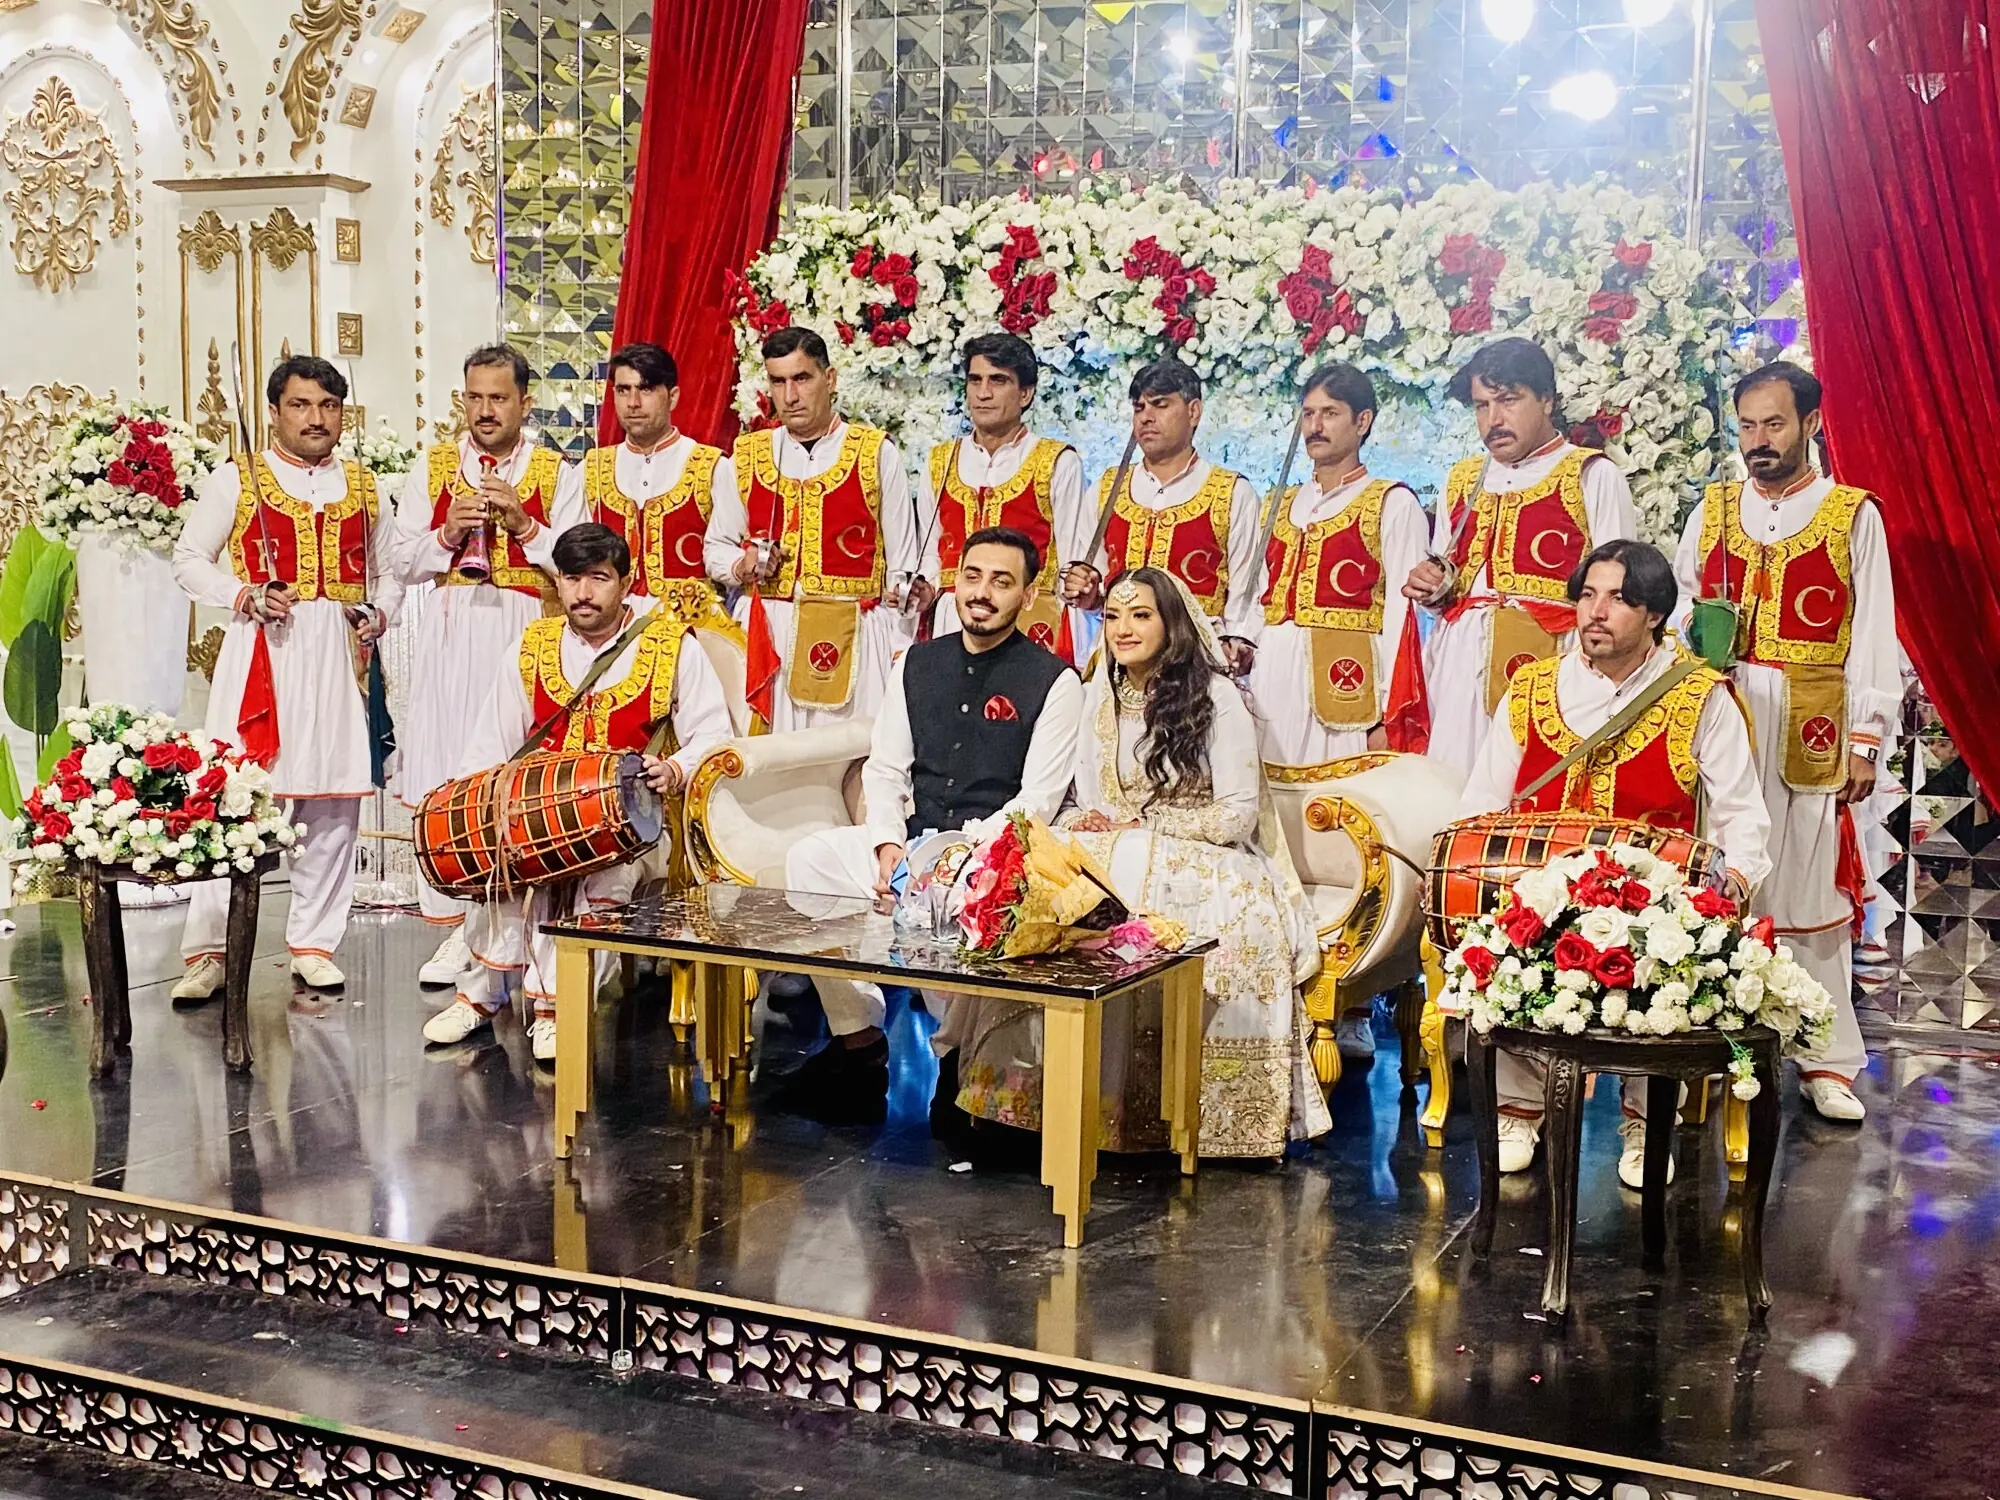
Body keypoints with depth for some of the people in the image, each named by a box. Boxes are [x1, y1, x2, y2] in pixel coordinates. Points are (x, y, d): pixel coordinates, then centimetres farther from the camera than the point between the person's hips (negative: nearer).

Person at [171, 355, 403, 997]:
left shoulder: (363, 488, 16)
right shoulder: (236, 480, 5)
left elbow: (388, 571, 22)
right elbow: (189, 559, 4)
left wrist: (379, 614, 2)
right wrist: (244, 597, -12)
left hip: (338, 656, 4)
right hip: (262, 651, -3)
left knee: (334, 800, 4)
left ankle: (313, 943, 15)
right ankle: (208, 950, -2)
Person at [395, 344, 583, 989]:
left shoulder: (559, 475, 8)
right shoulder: (432, 468, 14)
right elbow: (404, 562, 10)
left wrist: (522, 524, -11)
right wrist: (448, 535, -7)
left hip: (525, 636, -2)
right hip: (449, 637, 2)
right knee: (444, 776, -2)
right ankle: (455, 927, 6)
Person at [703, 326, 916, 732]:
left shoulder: (877, 455, 4)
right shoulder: (747, 457, 12)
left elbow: (901, 567, 3)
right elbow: (715, 550, 20)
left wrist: (900, 656, -3)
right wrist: (743, 564, -3)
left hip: (852, 637, -2)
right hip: (763, 635, 2)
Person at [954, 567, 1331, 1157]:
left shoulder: (1214, 697, -3)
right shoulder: (1100, 695, 14)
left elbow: (1238, 814, -7)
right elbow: (1090, 802, 15)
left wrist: (1141, 824, -9)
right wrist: (1084, 823, -9)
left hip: (1197, 861, -4)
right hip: (1113, 859, 4)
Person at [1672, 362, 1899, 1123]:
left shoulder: (1854, 515, 3)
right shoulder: (1712, 510, 13)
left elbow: (1873, 635, 0)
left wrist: (1865, 739, -5)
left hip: (1809, 727, -2)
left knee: (1811, 887, 0)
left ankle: (1828, 1061, 9)